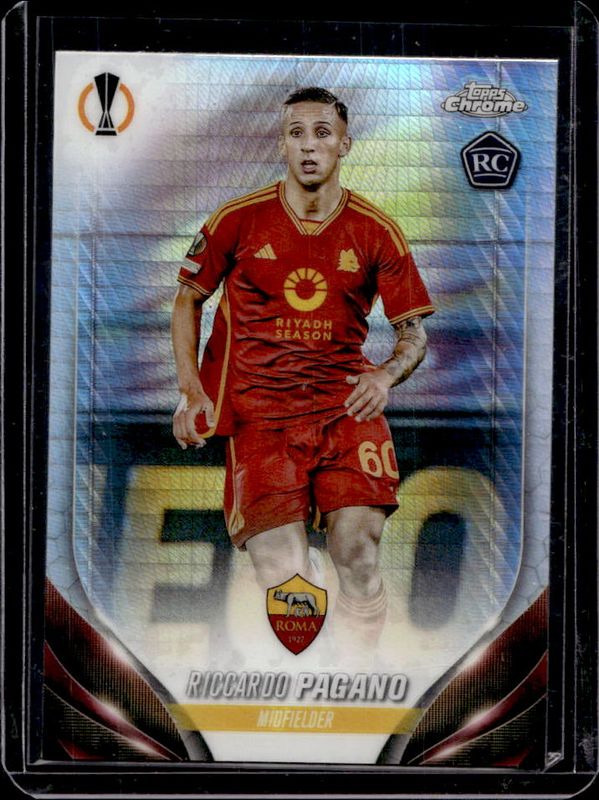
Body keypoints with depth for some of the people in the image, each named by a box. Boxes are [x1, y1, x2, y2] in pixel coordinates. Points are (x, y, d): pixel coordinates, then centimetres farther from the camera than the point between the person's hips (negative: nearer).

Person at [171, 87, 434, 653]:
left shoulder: (377, 232, 5)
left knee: (358, 553, -17)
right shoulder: (238, 219, 3)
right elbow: (187, 300, 14)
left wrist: (386, 374, -12)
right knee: (284, 574, -14)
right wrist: (191, 389, 2)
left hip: (346, 405, 1)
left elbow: (414, 331, 10)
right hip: (258, 410, -1)